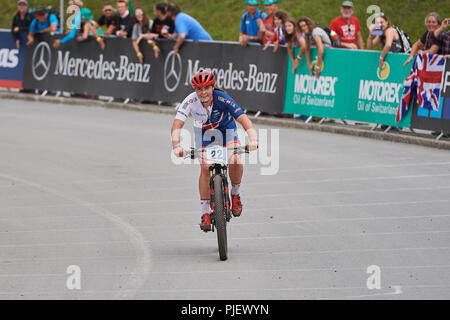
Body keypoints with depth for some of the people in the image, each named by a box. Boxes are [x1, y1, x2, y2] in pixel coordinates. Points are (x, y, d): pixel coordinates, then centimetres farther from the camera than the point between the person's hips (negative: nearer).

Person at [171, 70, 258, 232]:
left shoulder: (222, 98, -34)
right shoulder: (191, 101, -30)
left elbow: (243, 118, -42)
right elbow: (177, 124, -37)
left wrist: (253, 138, -59)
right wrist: (176, 145, -56)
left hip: (226, 128, -1)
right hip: (204, 132, 1)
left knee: (235, 160, -25)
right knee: (205, 167, -17)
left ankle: (235, 195, 2)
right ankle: (205, 214, -6)